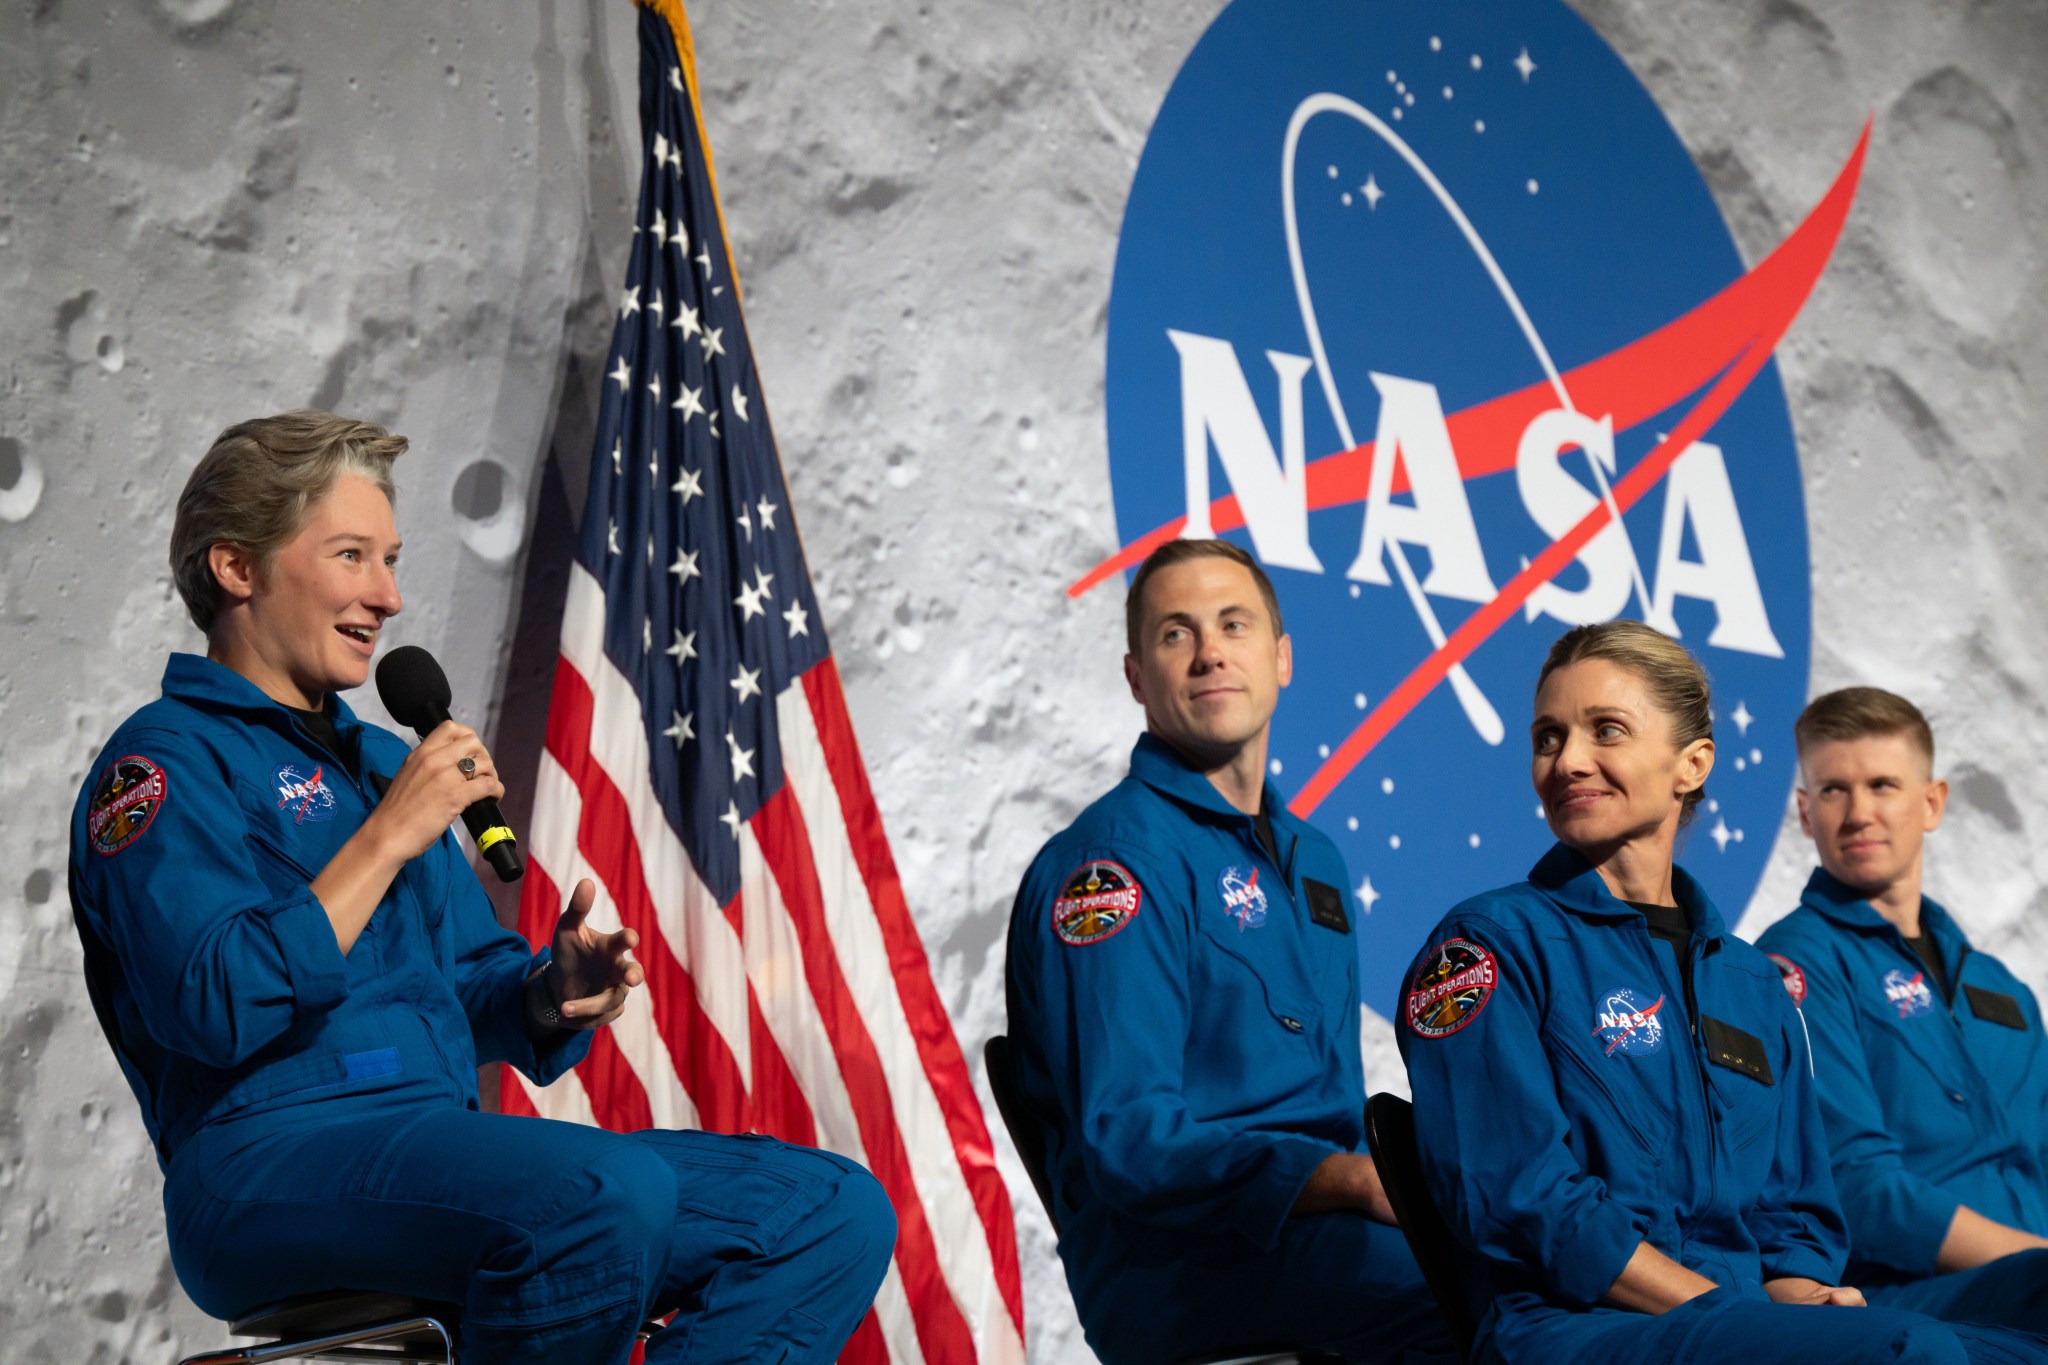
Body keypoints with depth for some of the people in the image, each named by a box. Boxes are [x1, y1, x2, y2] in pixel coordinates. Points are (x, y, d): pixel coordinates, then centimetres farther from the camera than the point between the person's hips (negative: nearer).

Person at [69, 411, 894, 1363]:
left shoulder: (380, 759, 26)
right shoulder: (164, 760, -1)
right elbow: (217, 1006, -17)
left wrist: (550, 993, 1)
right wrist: (389, 837, -13)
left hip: (444, 1154, 9)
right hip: (271, 1165, -8)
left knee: (840, 1210, -6)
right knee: (614, 1190, -38)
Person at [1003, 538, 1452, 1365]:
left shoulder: (1313, 860, 22)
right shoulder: (1112, 862, -6)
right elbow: (1130, 1142, -15)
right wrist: (1360, 1182, -25)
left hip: (1319, 1228, 8)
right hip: (1175, 1260, -8)